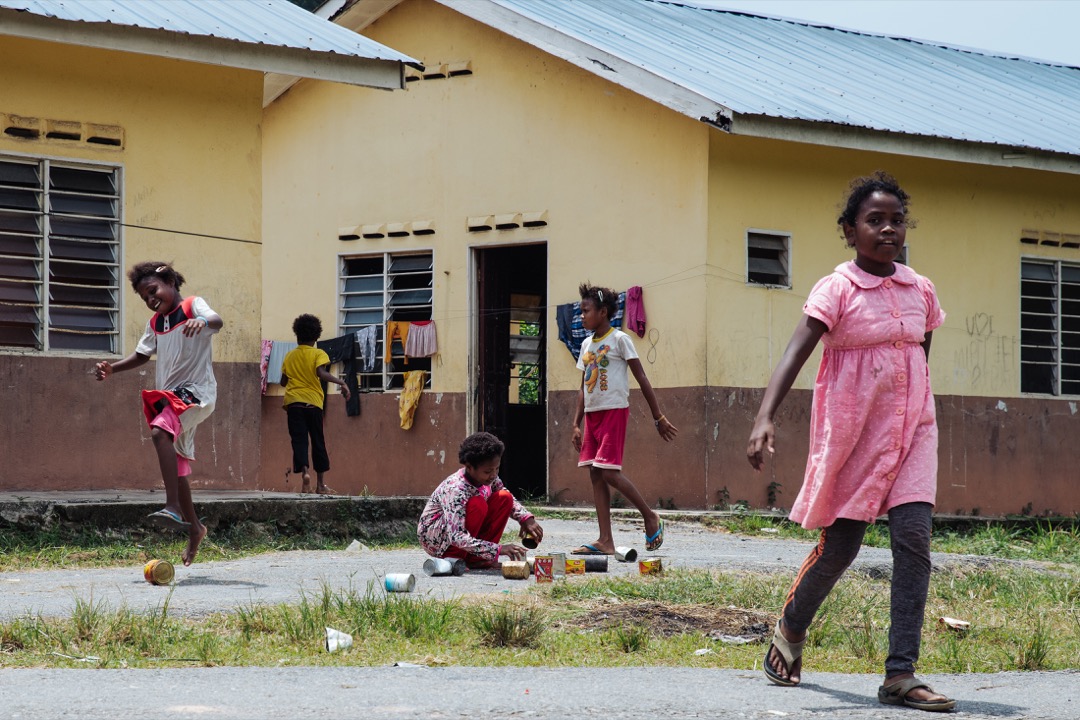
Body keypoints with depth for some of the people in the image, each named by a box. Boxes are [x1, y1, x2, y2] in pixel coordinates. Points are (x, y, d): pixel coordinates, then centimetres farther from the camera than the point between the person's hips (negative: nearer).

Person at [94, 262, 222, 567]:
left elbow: (216, 321, -25)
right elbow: (142, 354, 27)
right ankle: (194, 527, 26)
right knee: (176, 466, 10)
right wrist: (111, 368, 10)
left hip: (196, 392, -8)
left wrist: (203, 322, -50)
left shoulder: (192, 306, -5)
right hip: (168, 396, 8)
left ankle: (173, 507, -38)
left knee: (160, 431, -32)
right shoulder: (155, 323, 17)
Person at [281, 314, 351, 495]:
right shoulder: (318, 354, 1)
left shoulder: (289, 356, 11)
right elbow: (321, 373, -17)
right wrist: (341, 382, -13)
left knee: (299, 440, -4)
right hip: (313, 402, -1)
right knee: (318, 442, 8)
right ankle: (320, 484, 10)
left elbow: (283, 381, 17)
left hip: (293, 402, 1)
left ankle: (304, 471, -30)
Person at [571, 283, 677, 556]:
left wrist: (659, 417, -9)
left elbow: (641, 379, -6)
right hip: (592, 414, 8)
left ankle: (651, 517, 2)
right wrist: (576, 424, 12)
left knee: (609, 472, -16)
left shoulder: (619, 339, -6)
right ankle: (605, 542, -1)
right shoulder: (587, 344, 15)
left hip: (614, 411, -8)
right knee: (595, 475, 1)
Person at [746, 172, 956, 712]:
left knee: (913, 537, -12)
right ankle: (791, 627, 35)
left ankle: (901, 674, -14)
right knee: (839, 545, 4)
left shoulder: (920, 291, 7)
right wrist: (765, 418, -33)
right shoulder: (836, 291, -9)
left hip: (910, 432, 4)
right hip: (852, 434, -3)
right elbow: (795, 353, -20)